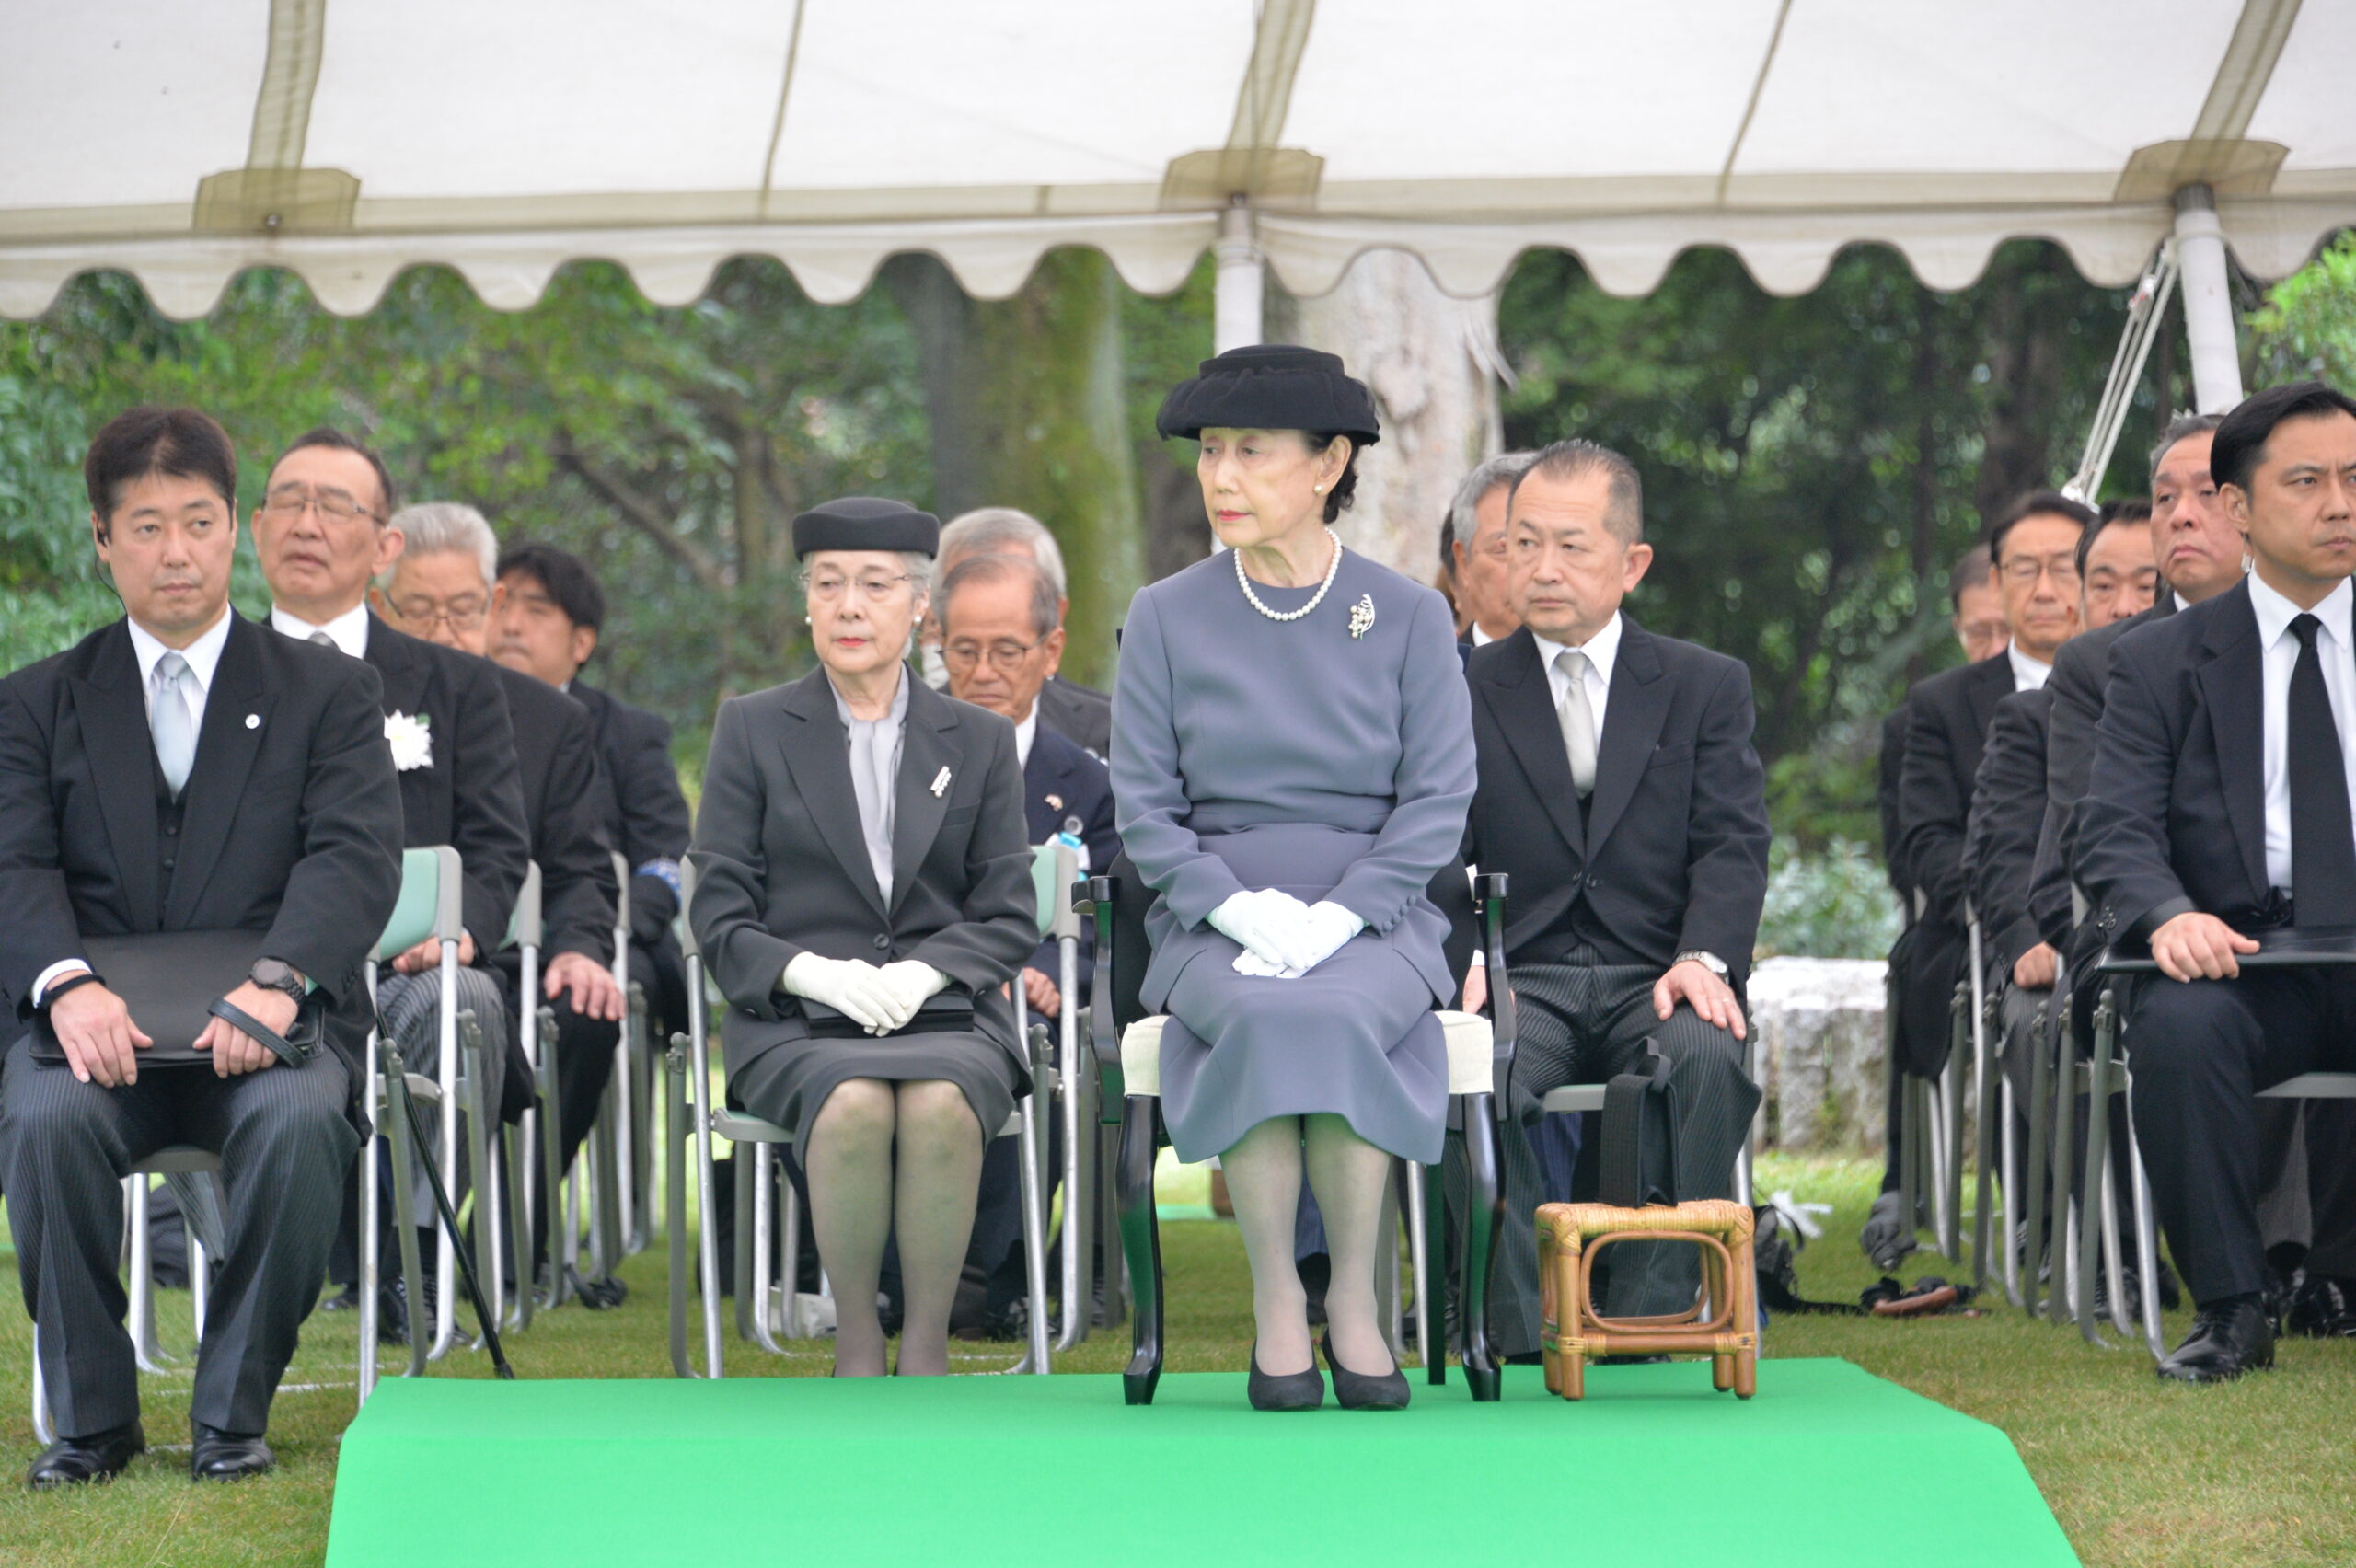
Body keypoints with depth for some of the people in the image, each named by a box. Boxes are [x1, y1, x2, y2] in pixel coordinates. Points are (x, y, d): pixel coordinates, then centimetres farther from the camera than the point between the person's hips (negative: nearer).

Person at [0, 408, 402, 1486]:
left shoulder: (326, 692, 11)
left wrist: (278, 981, -26)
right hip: (100, 1024, 1)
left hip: (267, 1029, -1)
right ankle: (90, 1416, -15)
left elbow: (356, 858, -5)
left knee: (299, 1118, -34)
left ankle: (235, 1411, -17)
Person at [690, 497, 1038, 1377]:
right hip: (795, 1025, -1)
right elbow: (719, 915, 6)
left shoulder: (980, 741, 15)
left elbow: (1010, 916, 9)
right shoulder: (753, 730, 11)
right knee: (854, 1105, -35)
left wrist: (921, 972, -11)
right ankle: (855, 1343, -21)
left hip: (945, 1013, 1)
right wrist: (811, 971, -14)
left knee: (941, 1106, -35)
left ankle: (927, 1345, -25)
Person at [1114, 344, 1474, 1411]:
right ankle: (1277, 1310, -26)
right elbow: (1144, 809, 4)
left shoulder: (1407, 616, 5)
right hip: (1213, 920, 1)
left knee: (1334, 1017, -35)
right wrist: (1239, 906, -13)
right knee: (1262, 1019, -34)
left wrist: (1337, 916, -15)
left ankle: (1355, 1300, -22)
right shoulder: (1166, 619, 7)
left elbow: (1438, 799, 0)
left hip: (1373, 920, 0)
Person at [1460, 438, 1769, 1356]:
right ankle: (1523, 1330, -28)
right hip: (1524, 980, 0)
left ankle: (1648, 1314, -26)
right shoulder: (1463, 694, 13)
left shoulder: (1706, 687, 14)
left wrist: (1704, 957, -17)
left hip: (1654, 979, 0)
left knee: (1710, 1058, -34)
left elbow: (1734, 844, 3)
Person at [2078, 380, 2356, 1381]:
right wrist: (2168, 916, -24)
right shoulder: (2160, 662, 10)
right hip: (2240, 956, 0)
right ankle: (2229, 1311, -22)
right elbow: (2115, 834, -1)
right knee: (2177, 1025, -34)